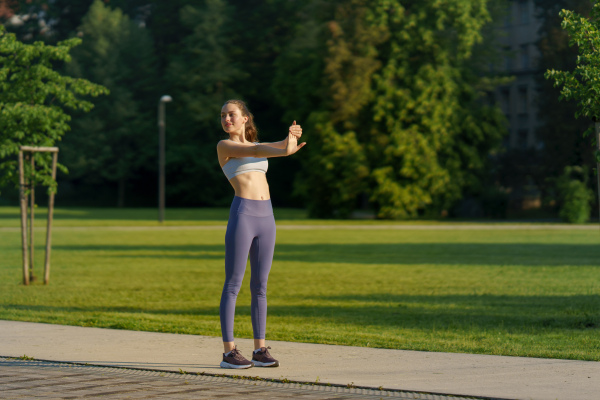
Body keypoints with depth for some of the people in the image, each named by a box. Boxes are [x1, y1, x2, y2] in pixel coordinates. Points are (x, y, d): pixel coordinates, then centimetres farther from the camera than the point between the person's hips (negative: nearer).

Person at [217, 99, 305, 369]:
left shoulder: (257, 145, 21)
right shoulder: (224, 146, 2)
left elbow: (279, 146, 2)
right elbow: (254, 151, -16)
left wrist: (291, 137, -23)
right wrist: (285, 152, -33)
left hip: (266, 217, 6)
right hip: (241, 216, -6)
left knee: (260, 286, 7)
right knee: (233, 285, -5)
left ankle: (260, 350, 11)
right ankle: (229, 352, -3)